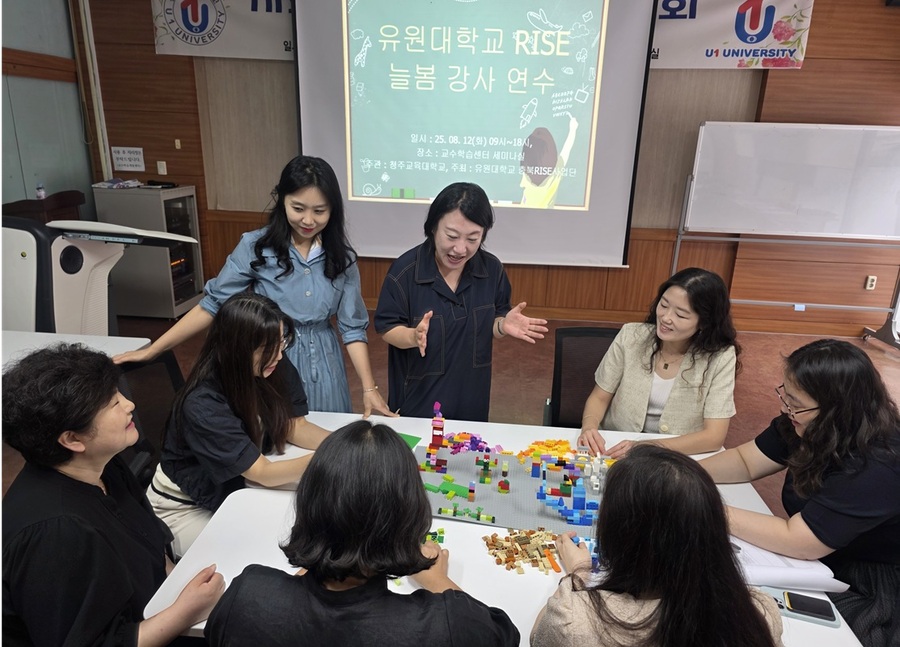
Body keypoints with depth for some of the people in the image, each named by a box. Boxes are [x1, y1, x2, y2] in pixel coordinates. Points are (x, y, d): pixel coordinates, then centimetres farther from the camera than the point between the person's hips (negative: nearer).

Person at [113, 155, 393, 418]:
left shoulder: (341, 258, -3)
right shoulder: (256, 246, -9)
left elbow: (352, 327, -2)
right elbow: (213, 305, -4)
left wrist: (369, 388, -9)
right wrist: (152, 350, -5)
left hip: (322, 367, 2)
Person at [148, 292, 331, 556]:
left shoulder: (277, 368, -18)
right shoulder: (203, 404, -33)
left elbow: (295, 427, -8)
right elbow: (263, 473, -32)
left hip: (237, 488, 5)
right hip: (185, 508, -5)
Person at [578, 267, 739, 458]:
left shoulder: (720, 357, -12)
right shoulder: (630, 336, -8)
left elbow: (714, 436, -14)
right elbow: (599, 397, 0)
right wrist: (589, 427, -21)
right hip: (615, 451, 1)